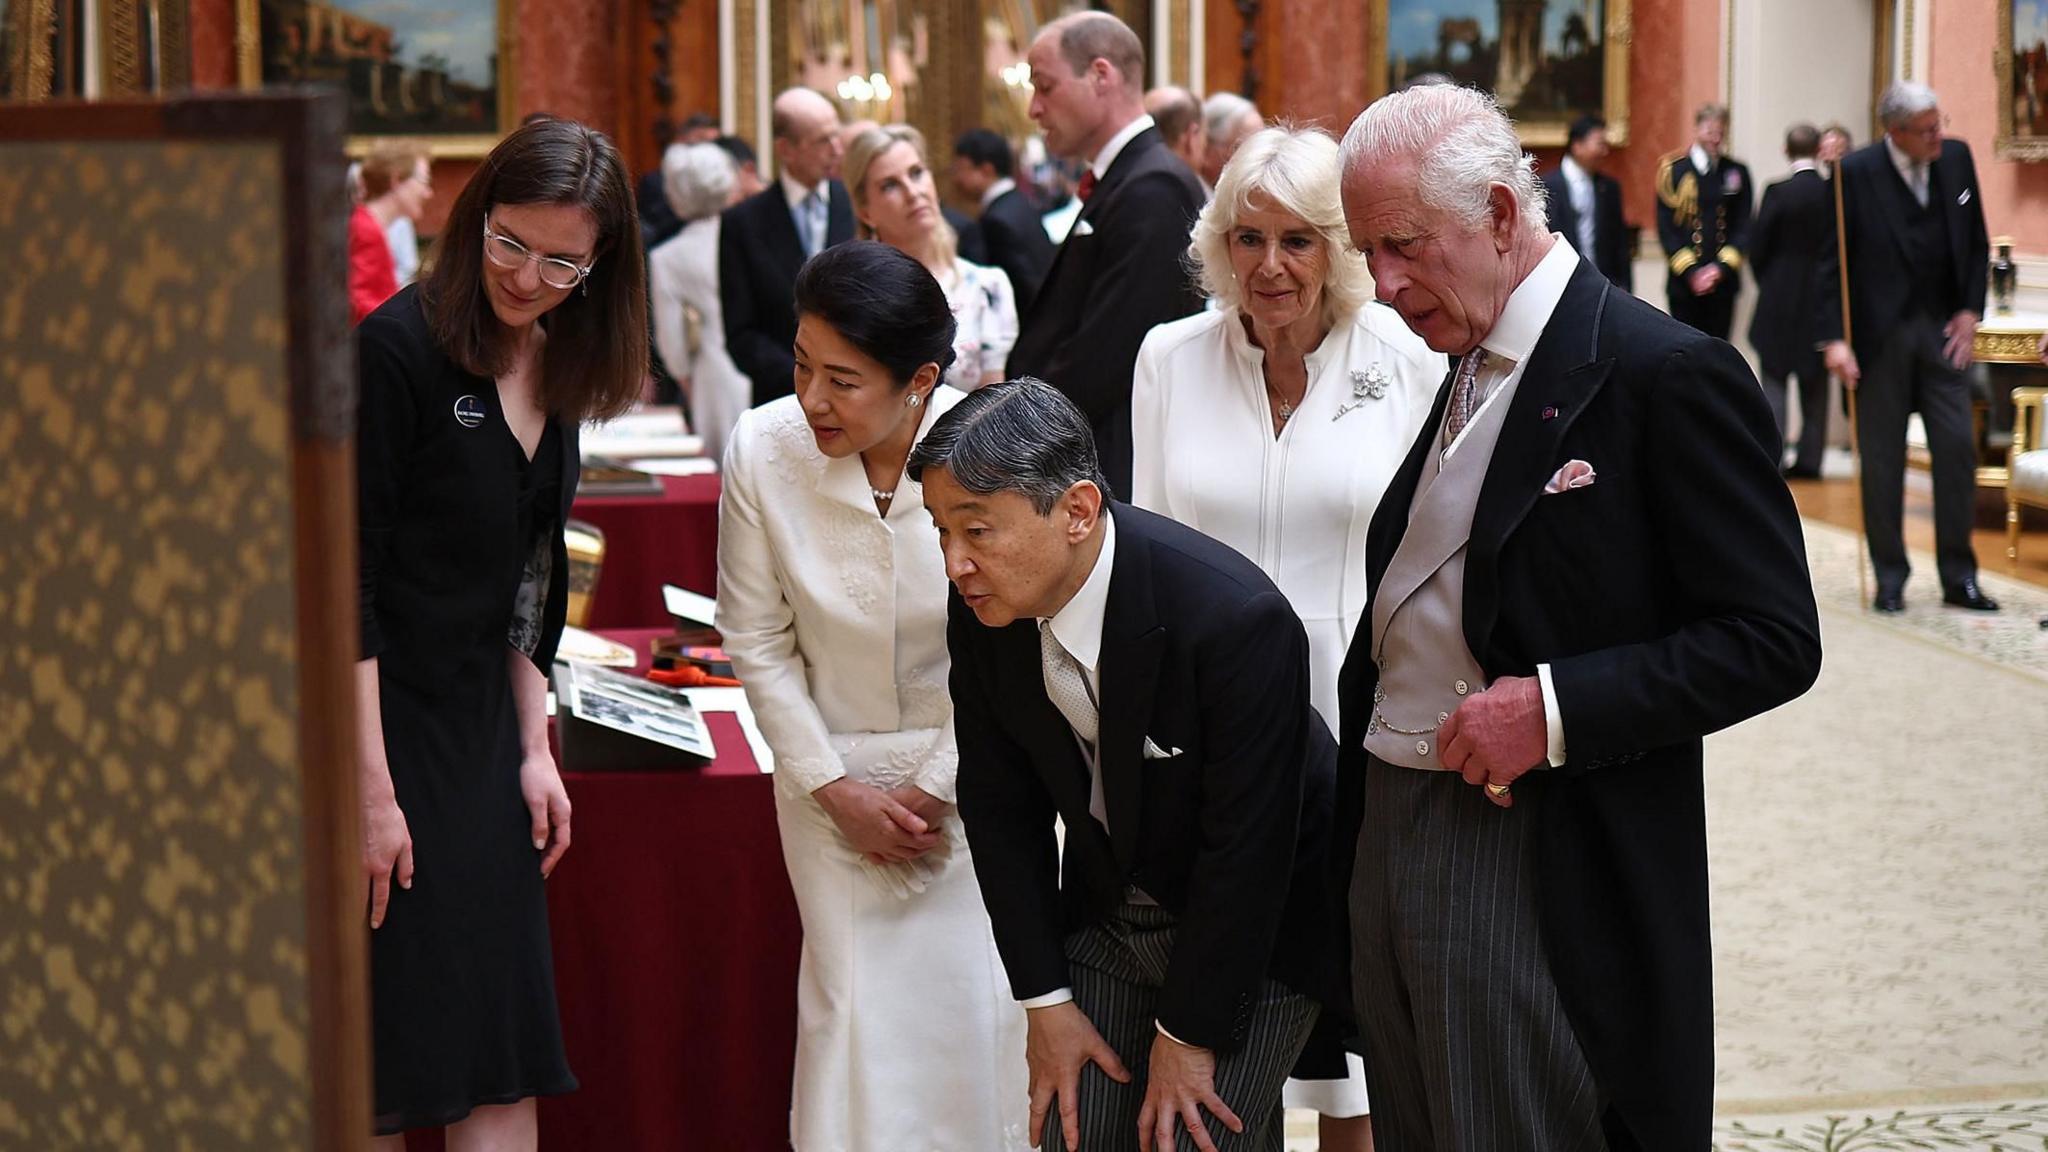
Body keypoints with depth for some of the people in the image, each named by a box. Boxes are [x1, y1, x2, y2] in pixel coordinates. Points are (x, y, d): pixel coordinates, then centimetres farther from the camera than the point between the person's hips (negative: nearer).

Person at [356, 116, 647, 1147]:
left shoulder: (555, 368, 7)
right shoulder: (399, 349, -15)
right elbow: (343, 585, -17)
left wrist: (534, 748, 11)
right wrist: (372, 791, -18)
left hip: (483, 729, 7)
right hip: (381, 724, -7)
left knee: (501, 1061, 6)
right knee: (383, 1066, 0)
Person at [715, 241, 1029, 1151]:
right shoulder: (763, 449, -15)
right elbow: (758, 642, -3)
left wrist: (932, 790, -7)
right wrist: (834, 787, -4)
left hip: (973, 768, -1)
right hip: (832, 762, 1)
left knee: (974, 1001, -1)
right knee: (853, 1006, -1)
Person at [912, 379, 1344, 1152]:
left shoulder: (1235, 619, -32)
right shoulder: (985, 611, -14)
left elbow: (1245, 851, -24)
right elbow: (1000, 808, -1)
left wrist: (1188, 1032, -16)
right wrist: (1044, 1000, -2)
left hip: (1256, 931, -5)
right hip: (1106, 910, 5)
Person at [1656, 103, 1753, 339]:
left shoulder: (1737, 173, 7)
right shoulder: (1673, 170, -1)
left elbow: (1743, 227, 5)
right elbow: (1665, 227, -4)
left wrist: (1721, 267, -9)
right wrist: (1690, 271, -12)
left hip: (1723, 280, 2)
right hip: (1684, 282, -2)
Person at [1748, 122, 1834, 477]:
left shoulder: (1778, 192, -11)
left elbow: (1757, 248, -7)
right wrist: (1831, 286, 15)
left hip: (1779, 302, -3)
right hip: (1822, 299, 3)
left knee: (1774, 381, 3)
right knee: (1816, 385, 11)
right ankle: (1810, 458, 12)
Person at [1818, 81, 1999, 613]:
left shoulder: (1956, 159, 2)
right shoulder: (1856, 172, -11)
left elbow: (1977, 243, 12)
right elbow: (1831, 259, -10)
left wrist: (1971, 310, 2)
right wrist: (1835, 338, -17)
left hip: (1942, 329, 3)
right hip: (1880, 333, -3)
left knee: (1958, 449, 0)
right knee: (1882, 459, 4)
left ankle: (1959, 577, 10)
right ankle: (1889, 580, 14)